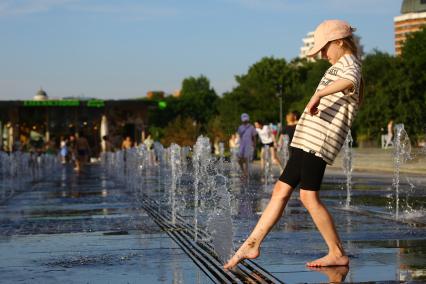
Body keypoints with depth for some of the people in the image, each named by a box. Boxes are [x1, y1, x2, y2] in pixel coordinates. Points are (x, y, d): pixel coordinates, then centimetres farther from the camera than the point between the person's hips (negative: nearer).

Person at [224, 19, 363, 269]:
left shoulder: (349, 64, -6)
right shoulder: (340, 68, 25)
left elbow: (350, 81, -31)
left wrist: (318, 94, -35)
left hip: (320, 140, -10)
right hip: (307, 139, 10)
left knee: (309, 196, -12)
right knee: (281, 190, 9)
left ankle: (338, 254, -3)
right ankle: (252, 245, 12)